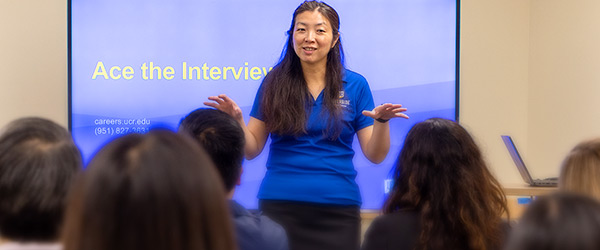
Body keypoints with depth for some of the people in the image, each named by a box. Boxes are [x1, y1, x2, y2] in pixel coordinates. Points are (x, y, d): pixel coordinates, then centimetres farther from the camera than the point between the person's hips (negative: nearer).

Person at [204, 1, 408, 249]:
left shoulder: (355, 85, 3)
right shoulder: (275, 83, 3)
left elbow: (375, 155, 1)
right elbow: (252, 149, 3)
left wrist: (381, 121, -17)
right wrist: (237, 120, -15)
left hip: (337, 209, 0)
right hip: (279, 205, 0)